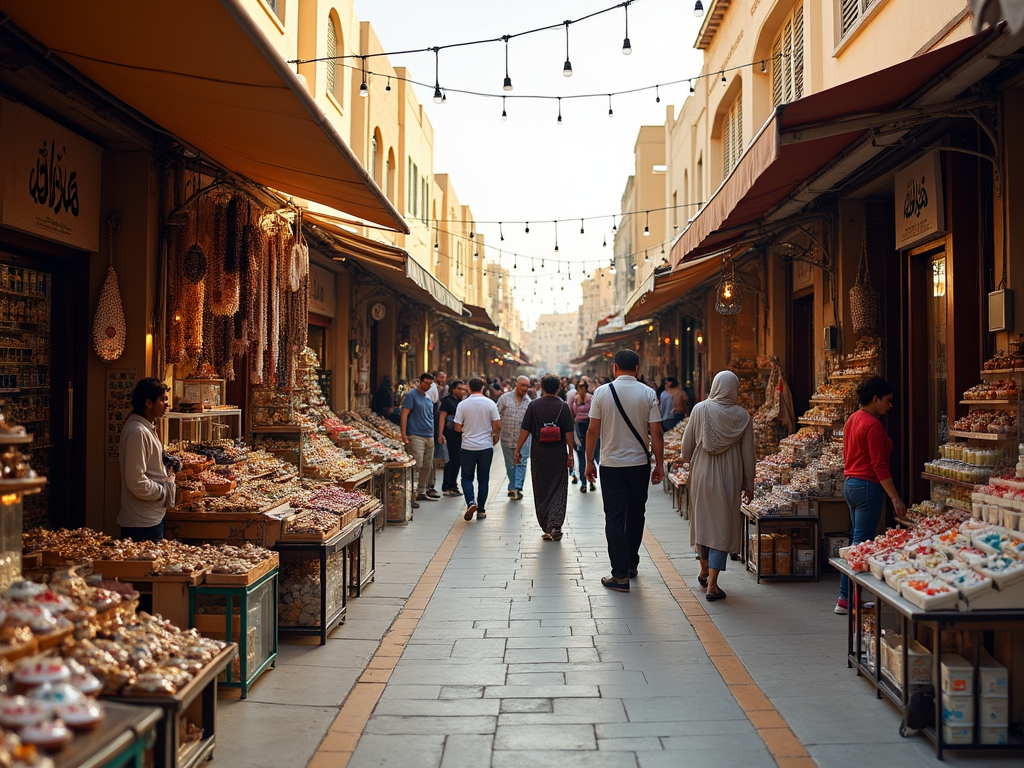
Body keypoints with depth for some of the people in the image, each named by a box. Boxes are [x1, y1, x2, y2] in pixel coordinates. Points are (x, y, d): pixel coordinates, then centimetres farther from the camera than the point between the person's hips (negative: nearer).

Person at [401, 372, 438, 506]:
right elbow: (404, 415, -11)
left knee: (427, 466, 11)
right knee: (417, 465, -13)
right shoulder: (412, 395, -6)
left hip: (429, 436, 8)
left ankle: (421, 491, 22)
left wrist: (433, 433, 19)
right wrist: (404, 435, -18)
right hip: (416, 436, -8)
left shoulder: (429, 398, 17)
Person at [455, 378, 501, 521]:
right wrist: (495, 436, 15)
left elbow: (457, 428, -6)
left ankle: (471, 502, -12)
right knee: (483, 479, 10)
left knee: (467, 477, 11)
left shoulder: (462, 404, -6)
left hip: (468, 446, -1)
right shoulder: (490, 403, -4)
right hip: (486, 446, 1)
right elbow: (497, 426, -5)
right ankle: (481, 510, 12)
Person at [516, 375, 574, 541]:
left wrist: (518, 450, 4)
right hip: (559, 454, -1)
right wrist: (570, 453, 2)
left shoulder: (534, 405, 0)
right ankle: (555, 526, -9)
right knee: (558, 490, 3)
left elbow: (525, 430, -2)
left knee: (541, 491, 10)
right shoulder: (563, 406, -1)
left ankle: (545, 527, 13)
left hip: (539, 454, 1)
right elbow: (568, 432, -3)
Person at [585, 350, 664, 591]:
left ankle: (620, 575, -3)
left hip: (611, 465, -2)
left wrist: (589, 462, 5)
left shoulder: (602, 392, -5)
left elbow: (593, 430, -5)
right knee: (636, 515, 17)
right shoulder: (648, 394, -3)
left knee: (614, 518, 1)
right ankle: (632, 565, 30)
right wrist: (659, 464, 3)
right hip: (640, 463, 2)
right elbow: (656, 432, -5)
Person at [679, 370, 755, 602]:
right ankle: (712, 585, -1)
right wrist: (748, 485, 7)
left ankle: (705, 572, 36)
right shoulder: (742, 415, -6)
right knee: (722, 527, 3)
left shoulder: (701, 409, -6)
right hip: (729, 478, -1)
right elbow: (748, 454, -2)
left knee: (703, 520, 18)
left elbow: (687, 444, -1)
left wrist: (686, 458, 21)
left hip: (702, 473, 1)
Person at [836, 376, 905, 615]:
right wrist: (895, 498, -17)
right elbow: (879, 466, -19)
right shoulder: (873, 425, -16)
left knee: (856, 540, 14)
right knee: (861, 544, -4)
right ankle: (847, 599, -1)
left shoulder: (852, 419, 12)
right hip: (868, 487, -10)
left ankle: (846, 598, 17)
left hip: (850, 484, 10)